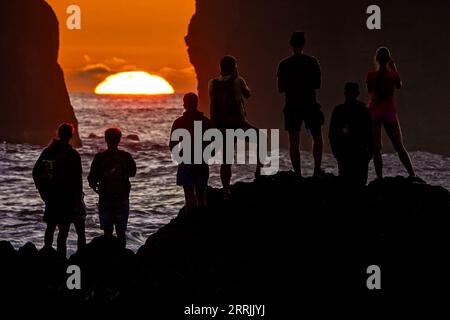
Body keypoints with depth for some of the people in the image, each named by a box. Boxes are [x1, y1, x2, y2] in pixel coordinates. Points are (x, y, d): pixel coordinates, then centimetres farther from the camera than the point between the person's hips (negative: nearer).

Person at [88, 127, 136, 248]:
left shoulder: (99, 157, -10)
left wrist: (94, 186, 13)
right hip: (122, 199, 1)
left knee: (107, 232, 5)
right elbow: (132, 173, 10)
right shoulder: (126, 156, -7)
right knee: (121, 232, 7)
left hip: (105, 199, -1)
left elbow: (91, 179, -7)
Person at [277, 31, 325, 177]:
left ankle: (298, 174, 1)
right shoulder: (312, 62, -3)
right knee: (317, 138, 14)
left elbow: (280, 88, -2)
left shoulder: (284, 64, -3)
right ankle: (317, 168, 3)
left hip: (292, 106, 0)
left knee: (294, 142, 4)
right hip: (310, 105, 0)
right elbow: (318, 84, 2)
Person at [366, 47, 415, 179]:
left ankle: (380, 179, -7)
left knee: (376, 148, 1)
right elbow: (399, 86, 15)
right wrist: (394, 68, 19)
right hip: (390, 112, 1)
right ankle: (413, 176, 8)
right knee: (400, 147, 11)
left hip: (374, 112, -1)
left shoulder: (371, 75, -7)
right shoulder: (394, 75, -7)